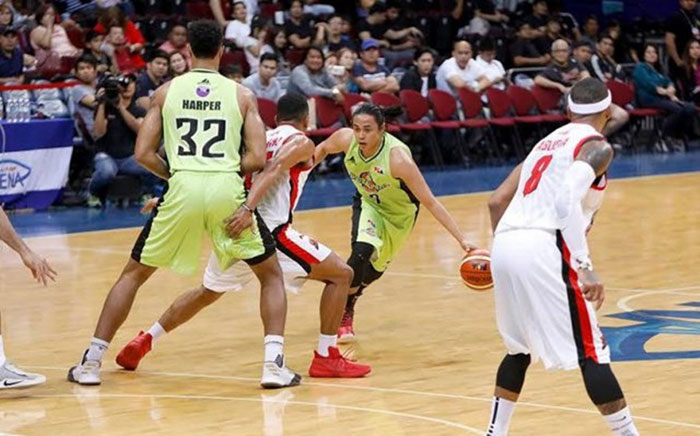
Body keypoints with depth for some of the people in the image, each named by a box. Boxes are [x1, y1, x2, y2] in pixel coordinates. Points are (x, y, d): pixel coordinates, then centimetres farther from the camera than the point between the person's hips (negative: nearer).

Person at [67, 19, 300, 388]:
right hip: (227, 188, 0)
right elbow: (257, 158, 2)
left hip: (183, 189, 1)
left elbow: (143, 154, 7)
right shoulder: (241, 95, 10)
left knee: (133, 273, 18)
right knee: (271, 274, 17)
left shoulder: (166, 91, 11)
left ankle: (91, 362, 15)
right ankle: (274, 364, 2)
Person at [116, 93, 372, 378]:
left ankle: (143, 343, 27)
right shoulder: (301, 142, 3)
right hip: (269, 229, -7)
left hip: (234, 229, 7)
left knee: (207, 293, 30)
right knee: (341, 274, 4)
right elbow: (273, 171, -16)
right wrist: (248, 210, -29)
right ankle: (326, 357, -3)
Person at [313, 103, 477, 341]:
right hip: (368, 203, 1)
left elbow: (430, 202, -36)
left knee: (375, 269, 13)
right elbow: (322, 149, -2)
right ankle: (344, 315, -4)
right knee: (362, 252, -26)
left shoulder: (397, 158, -40)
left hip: (400, 213, -1)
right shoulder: (346, 139, -28)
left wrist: (462, 240, -40)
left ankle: (350, 294, 48)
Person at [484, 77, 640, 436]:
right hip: (543, 249, -8)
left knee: (520, 349, 25)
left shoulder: (547, 143, 26)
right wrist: (585, 268, -19)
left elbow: (497, 201, 26)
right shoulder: (597, 146, 2)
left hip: (505, 246, 8)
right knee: (591, 354, -3)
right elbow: (567, 199, -16)